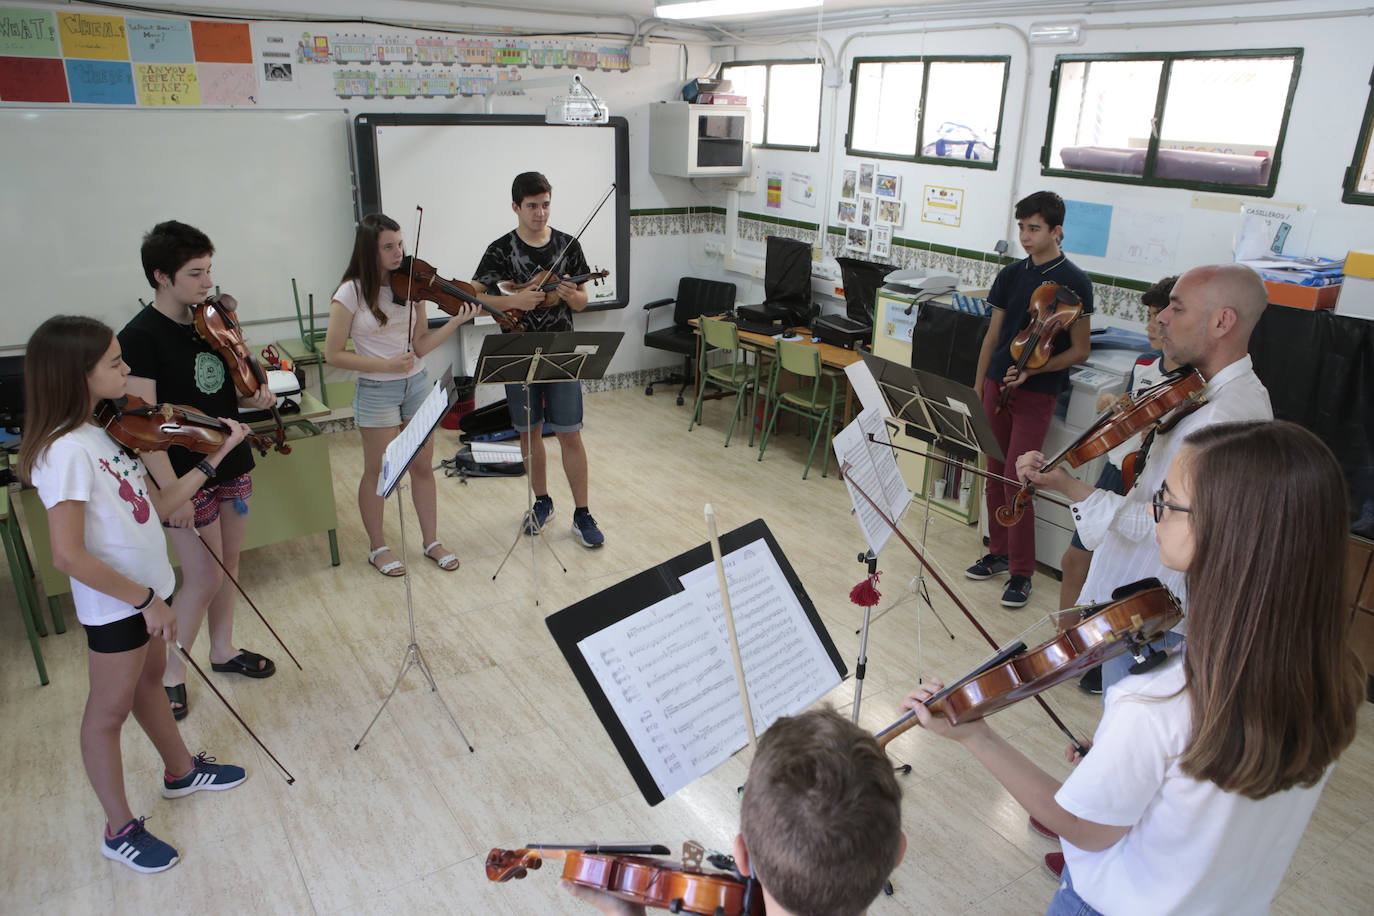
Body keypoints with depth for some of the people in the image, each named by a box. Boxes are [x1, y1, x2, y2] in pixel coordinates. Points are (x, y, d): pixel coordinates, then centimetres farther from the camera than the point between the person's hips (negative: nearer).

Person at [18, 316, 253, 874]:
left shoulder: (106, 431, 0)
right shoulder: (66, 451, -26)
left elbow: (158, 505, 3)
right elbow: (68, 555, -28)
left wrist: (215, 457, -1)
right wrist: (145, 599, -21)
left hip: (145, 588, 9)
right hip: (114, 603, -9)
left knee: (148, 680, 26)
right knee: (110, 711, 9)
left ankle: (181, 772, 48)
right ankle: (120, 831, 28)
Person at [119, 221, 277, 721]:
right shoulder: (140, 337, -17)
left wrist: (256, 395, -8)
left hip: (231, 463, 7)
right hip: (186, 476, -7)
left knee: (229, 562, 17)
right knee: (203, 577, -1)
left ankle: (223, 649, 35)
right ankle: (169, 674, 19)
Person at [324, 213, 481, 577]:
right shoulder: (351, 293, -12)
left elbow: (420, 345, 0)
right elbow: (333, 354, -10)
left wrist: (456, 321, -13)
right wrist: (385, 364, -19)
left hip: (416, 384, 4)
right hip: (376, 391, -4)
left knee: (423, 467, 11)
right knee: (377, 472, 8)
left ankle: (432, 541, 25)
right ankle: (378, 547, 26)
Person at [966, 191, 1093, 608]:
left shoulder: (1073, 282, -8)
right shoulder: (1011, 274, 8)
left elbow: (1079, 350, -7)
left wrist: (1031, 370, -19)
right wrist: (978, 387, 12)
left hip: (1037, 393, -5)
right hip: (997, 385, 5)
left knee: (1016, 481, -7)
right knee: (995, 475, 11)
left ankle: (1021, 573, 5)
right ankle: (999, 553, 27)